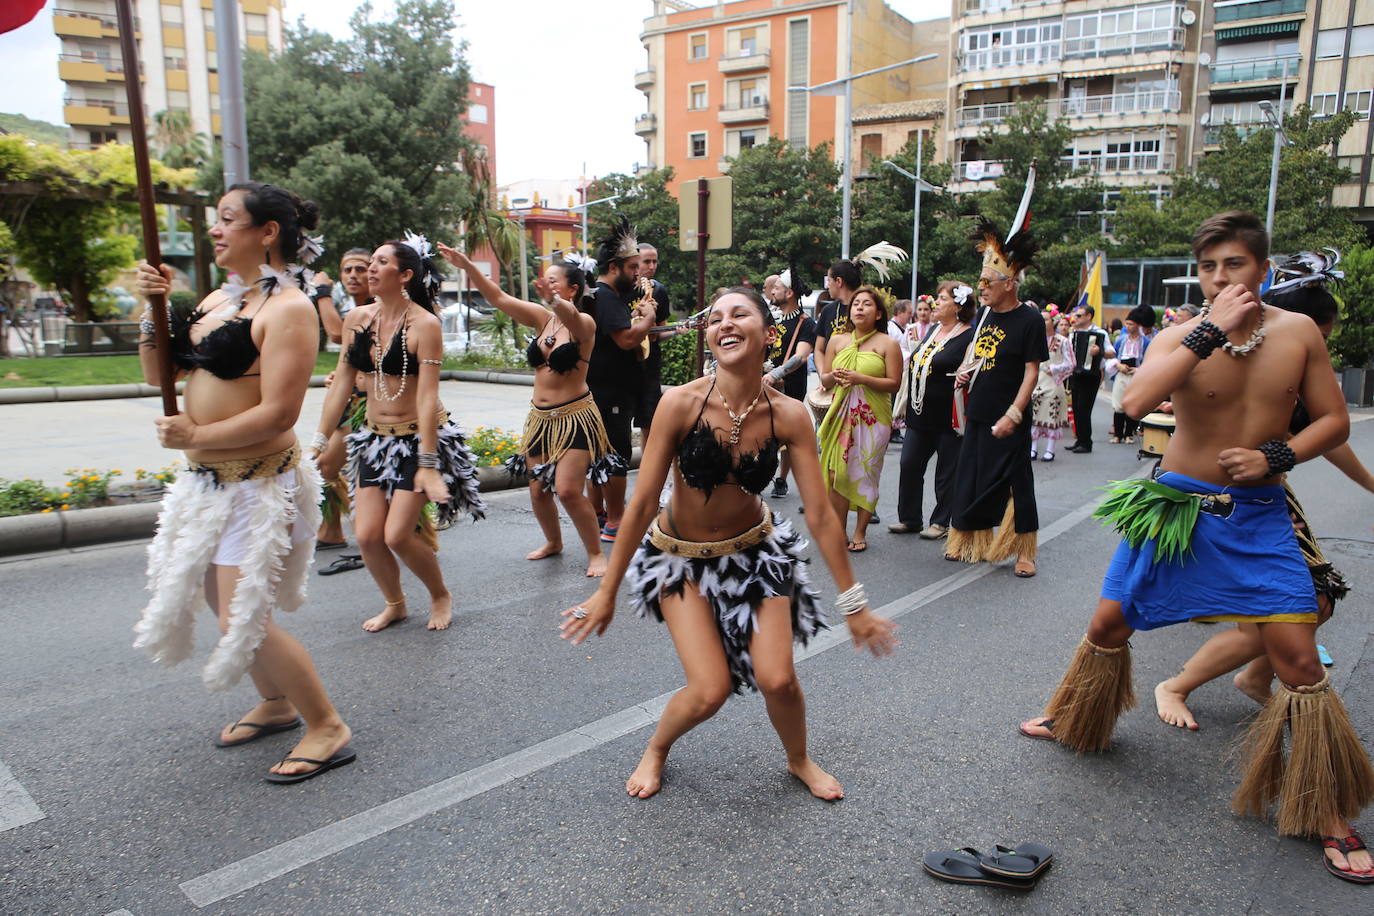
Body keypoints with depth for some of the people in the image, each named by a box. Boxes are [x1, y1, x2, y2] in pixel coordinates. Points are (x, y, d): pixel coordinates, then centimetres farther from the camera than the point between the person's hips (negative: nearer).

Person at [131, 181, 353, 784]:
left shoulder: (288, 308, -18)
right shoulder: (218, 299, 9)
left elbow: (277, 413, -25)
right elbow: (158, 373, 13)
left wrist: (194, 435, -15)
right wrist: (154, 307, 0)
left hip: (257, 483, -9)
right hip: (208, 480, 10)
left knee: (244, 618, -7)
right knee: (224, 600, 19)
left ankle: (327, 729, 10)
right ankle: (276, 706, 40)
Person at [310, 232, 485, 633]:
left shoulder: (424, 324, -15)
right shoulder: (357, 319, 2)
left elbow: (427, 397, -19)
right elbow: (341, 384, 7)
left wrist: (428, 463, -22)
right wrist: (319, 441, 7)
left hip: (419, 438, -5)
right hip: (374, 438, 6)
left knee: (397, 535, -9)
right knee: (367, 534, 0)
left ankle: (441, 595, 19)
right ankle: (394, 603, 27)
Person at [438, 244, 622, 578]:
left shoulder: (584, 323, -13)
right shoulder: (542, 318, 4)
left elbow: (571, 317, -37)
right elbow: (498, 298, -1)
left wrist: (556, 302, -58)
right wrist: (467, 267, -13)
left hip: (575, 417, -6)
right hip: (540, 417, 7)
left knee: (568, 490, -14)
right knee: (538, 490, 11)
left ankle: (596, 553, 5)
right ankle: (553, 542, 36)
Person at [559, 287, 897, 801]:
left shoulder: (788, 416, -16)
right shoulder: (681, 403, -23)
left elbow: (820, 516, -12)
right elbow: (642, 504, -18)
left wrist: (854, 604, -10)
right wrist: (607, 593, -11)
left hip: (755, 551, 2)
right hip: (682, 556, -2)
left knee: (777, 680, -6)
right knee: (710, 691, -11)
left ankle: (799, 760, 30)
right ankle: (656, 750, 24)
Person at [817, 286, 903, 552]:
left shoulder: (888, 344, 0)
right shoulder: (837, 340, 11)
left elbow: (894, 383, -7)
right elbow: (824, 380, 14)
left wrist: (862, 379, -18)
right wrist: (834, 376, -9)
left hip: (873, 418, -3)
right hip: (841, 414, 3)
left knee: (865, 474, 0)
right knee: (835, 474, -4)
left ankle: (860, 533, 13)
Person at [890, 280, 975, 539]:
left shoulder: (969, 336, -10)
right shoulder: (933, 329, 14)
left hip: (947, 418, -7)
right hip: (920, 414, 7)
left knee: (947, 471, 5)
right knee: (910, 464, 7)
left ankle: (941, 522, 17)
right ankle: (909, 518, 19)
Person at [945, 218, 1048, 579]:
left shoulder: (1029, 320, -11)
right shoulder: (985, 313, 8)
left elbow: (1032, 371, -13)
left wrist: (1013, 414, -19)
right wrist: (964, 370, 4)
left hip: (1007, 420, -7)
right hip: (978, 413, 7)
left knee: (1016, 484, 1)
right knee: (970, 479, 13)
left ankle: (1024, 552, 13)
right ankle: (969, 543, 27)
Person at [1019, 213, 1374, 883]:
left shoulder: (1299, 332, -2)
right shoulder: (1181, 338, -10)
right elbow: (1136, 402, -30)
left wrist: (1275, 456, -15)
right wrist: (1212, 330, -29)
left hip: (1258, 514, 1)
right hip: (1176, 504, 0)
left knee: (1298, 657, -5)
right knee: (1110, 621, 8)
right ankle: (1067, 718, 37)